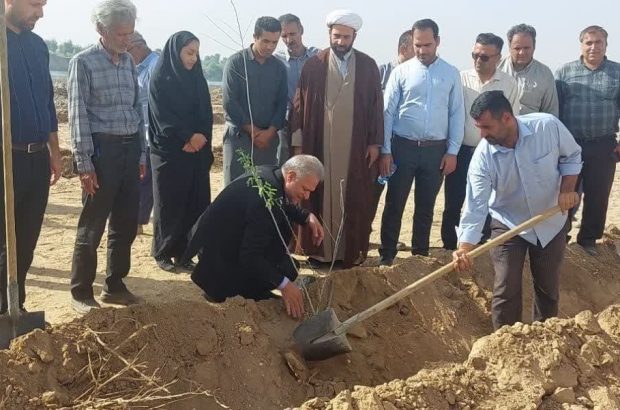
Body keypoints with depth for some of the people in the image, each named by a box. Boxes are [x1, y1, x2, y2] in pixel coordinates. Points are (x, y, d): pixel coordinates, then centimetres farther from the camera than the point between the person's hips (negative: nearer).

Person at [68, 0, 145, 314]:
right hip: (102, 148, -6)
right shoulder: (83, 62, -7)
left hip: (129, 148, 6)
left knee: (126, 223, 11)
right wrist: (84, 163, -13)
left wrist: (141, 152, 15)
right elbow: (78, 115, -9)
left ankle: (114, 285, 25)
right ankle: (81, 292, 13)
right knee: (92, 226, 1)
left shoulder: (128, 61, 11)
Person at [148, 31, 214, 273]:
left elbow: (206, 114, 7)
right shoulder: (160, 79, -5)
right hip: (169, 151, -5)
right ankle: (163, 253, 12)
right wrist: (189, 136, -18)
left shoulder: (196, 79, 11)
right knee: (169, 203, 1)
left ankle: (182, 252, 10)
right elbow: (163, 117, -11)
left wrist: (200, 137, -11)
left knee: (193, 202, 1)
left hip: (196, 152, 5)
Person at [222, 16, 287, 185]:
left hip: (268, 138, 3)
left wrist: (270, 132, -8)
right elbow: (229, 101, -8)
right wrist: (252, 130, -8)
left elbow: (282, 103, 7)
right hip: (238, 136, -3)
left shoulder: (279, 67, 8)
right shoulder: (236, 62, -3)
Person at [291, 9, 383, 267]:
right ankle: (318, 250, 14)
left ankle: (352, 251, 14)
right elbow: (301, 105, 1)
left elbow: (376, 106, 6)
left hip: (356, 146, 1)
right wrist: (298, 142, -2)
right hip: (320, 144, -1)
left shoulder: (368, 66, 4)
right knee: (319, 198, 5)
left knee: (354, 201, 5)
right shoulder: (314, 65, 1)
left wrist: (375, 142, 2)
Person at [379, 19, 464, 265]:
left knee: (426, 206, 11)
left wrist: (452, 151, -2)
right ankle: (387, 256, 12)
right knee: (394, 204, 3)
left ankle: (420, 255, 23)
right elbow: (388, 112, -1)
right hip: (403, 147, -1)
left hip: (436, 150, 1)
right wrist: (385, 150, -6)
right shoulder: (401, 72, -1)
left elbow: (457, 114, 4)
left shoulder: (451, 74, 3)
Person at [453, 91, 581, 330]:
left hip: (552, 222, 2)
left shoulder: (548, 126, -23)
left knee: (548, 286, 14)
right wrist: (465, 247, -41)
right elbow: (476, 205, -29)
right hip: (508, 225, -1)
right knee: (506, 290, -3)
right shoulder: (483, 158, -26)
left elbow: (572, 156, -3)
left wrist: (567, 189, -17)